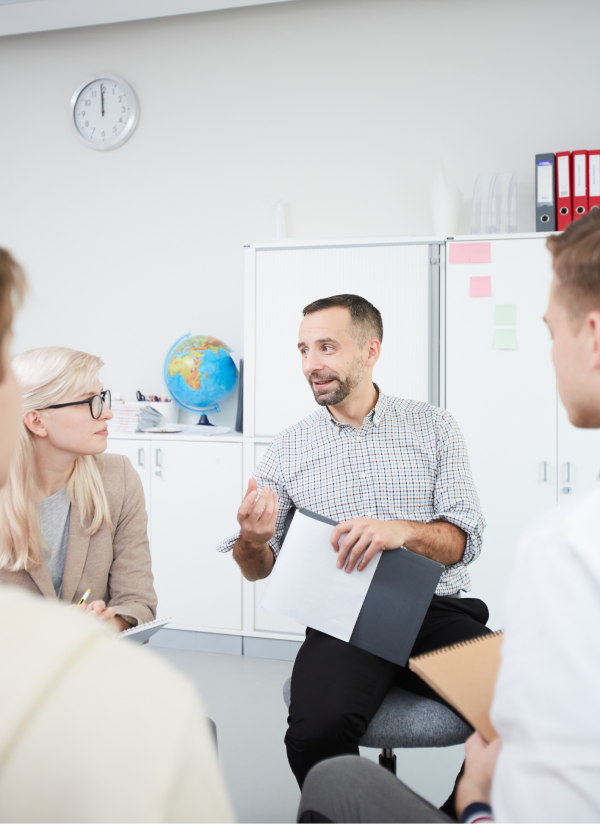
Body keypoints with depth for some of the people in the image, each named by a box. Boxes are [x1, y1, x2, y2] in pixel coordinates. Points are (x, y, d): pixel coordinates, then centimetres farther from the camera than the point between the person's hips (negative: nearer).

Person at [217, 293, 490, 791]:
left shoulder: (432, 427, 9)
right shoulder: (290, 447, 11)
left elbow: (465, 539, 0)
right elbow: (258, 570, 11)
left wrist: (402, 531, -21)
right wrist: (252, 539, -13)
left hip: (438, 613, 1)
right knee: (318, 729, -31)